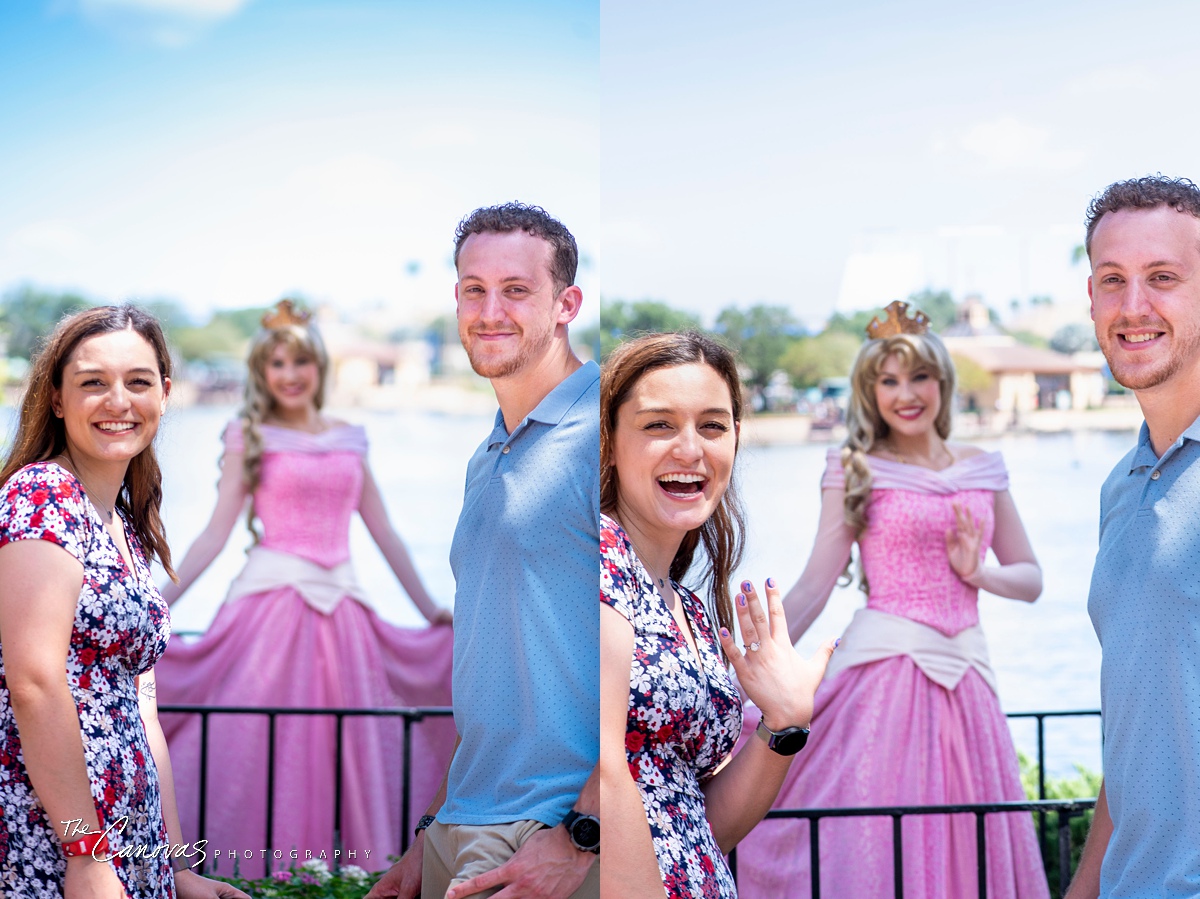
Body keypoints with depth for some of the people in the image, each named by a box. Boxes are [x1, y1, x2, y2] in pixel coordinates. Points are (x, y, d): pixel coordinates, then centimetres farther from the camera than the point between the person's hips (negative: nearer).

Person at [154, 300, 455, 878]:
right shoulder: (250, 438, 4)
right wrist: (158, 603, -7)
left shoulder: (350, 440, 13)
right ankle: (254, 874, 2)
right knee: (261, 750, -6)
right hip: (271, 601, -3)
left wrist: (430, 610, 20)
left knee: (349, 755, 3)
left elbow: (384, 534, 18)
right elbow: (215, 534, 1)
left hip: (341, 607, 4)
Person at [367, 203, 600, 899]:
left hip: (559, 839, -7)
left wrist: (581, 837, -21)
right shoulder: (485, 462, 16)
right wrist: (433, 832, 14)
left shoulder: (597, 432, -11)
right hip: (461, 837, 8)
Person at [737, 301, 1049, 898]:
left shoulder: (984, 469, 11)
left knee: (964, 848, 4)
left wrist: (977, 572, -5)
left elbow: (1031, 579, 16)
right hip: (883, 669, -3)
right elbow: (813, 589, -1)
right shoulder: (855, 471, 2)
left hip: (964, 672, 4)